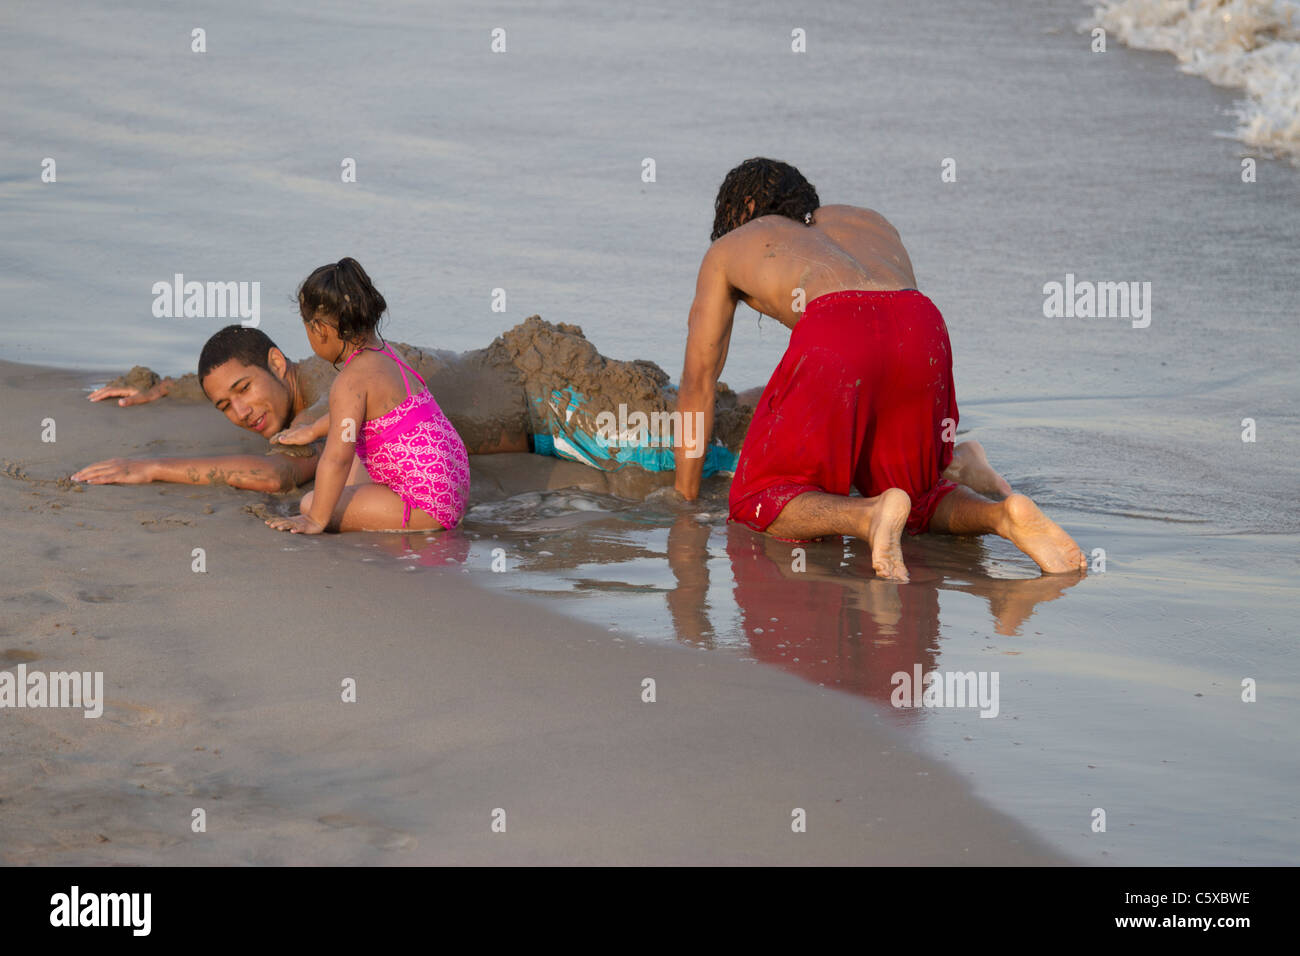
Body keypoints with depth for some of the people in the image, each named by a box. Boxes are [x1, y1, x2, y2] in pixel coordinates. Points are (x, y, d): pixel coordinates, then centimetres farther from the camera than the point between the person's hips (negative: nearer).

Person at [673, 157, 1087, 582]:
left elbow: (698, 381, 33)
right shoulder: (872, 221, 42)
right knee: (913, 495, 24)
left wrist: (684, 499, 39)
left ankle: (872, 517, -23)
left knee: (761, 504, 8)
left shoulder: (726, 250, 34)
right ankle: (1001, 514, -9)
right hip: (922, 326, 4)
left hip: (834, 336, -4)